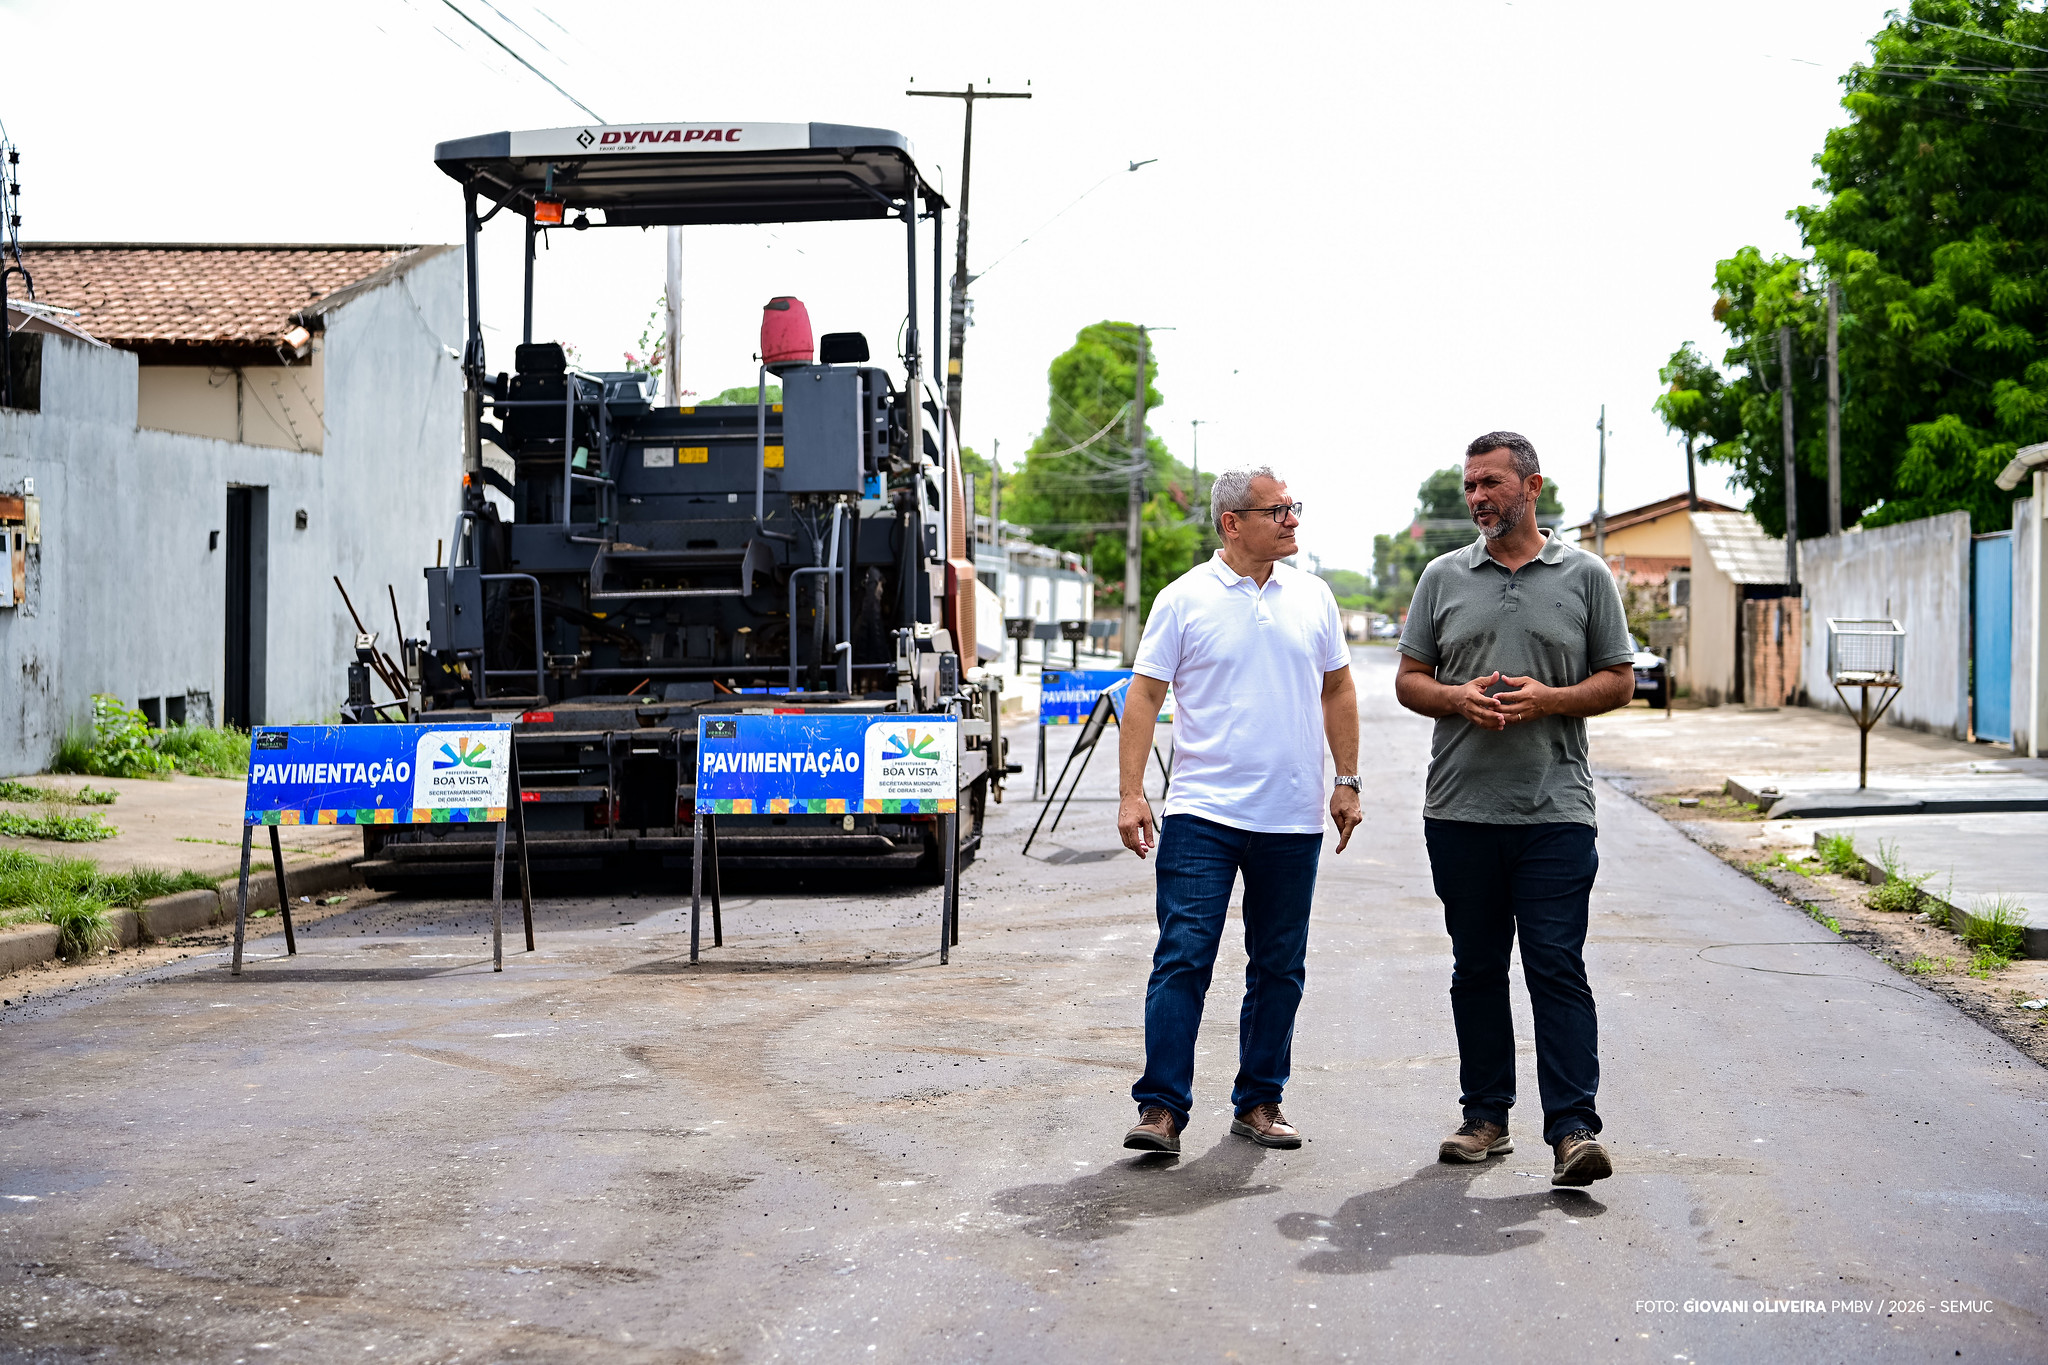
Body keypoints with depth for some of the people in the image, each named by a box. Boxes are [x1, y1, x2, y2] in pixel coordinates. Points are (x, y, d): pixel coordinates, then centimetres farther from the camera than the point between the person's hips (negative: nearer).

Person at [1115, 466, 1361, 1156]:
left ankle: (1259, 1101, 20)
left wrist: (1347, 781, 11)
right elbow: (1144, 696, -3)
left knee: (1279, 968, 9)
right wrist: (1131, 793, -10)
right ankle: (1161, 1107, -4)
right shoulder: (1184, 600, -2)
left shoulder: (1313, 596, 10)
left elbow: (1337, 689, 17)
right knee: (1182, 959, -8)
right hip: (1202, 813, -4)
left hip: (1293, 819, 4)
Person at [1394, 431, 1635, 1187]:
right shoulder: (1443, 577, 11)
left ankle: (1573, 1128, -9)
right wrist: (1458, 698, -9)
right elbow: (1408, 679, 12)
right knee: (1476, 967, 10)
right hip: (1460, 807, 3)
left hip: (1555, 811, -3)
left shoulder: (1585, 576, 6)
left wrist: (1548, 700, -11)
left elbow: (1619, 682, 6)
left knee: (1557, 967, -8)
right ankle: (1485, 1115, 20)